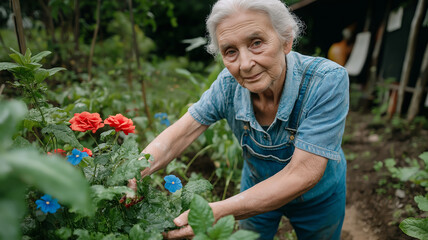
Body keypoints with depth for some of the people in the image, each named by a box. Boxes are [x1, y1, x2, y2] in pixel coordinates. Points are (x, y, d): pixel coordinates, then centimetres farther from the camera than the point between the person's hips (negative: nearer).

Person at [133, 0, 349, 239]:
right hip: (257, 188, 2)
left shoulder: (327, 81, -35)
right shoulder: (229, 84, -24)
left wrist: (219, 212, -44)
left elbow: (303, 174, -37)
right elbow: (179, 134, -19)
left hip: (318, 196, -1)